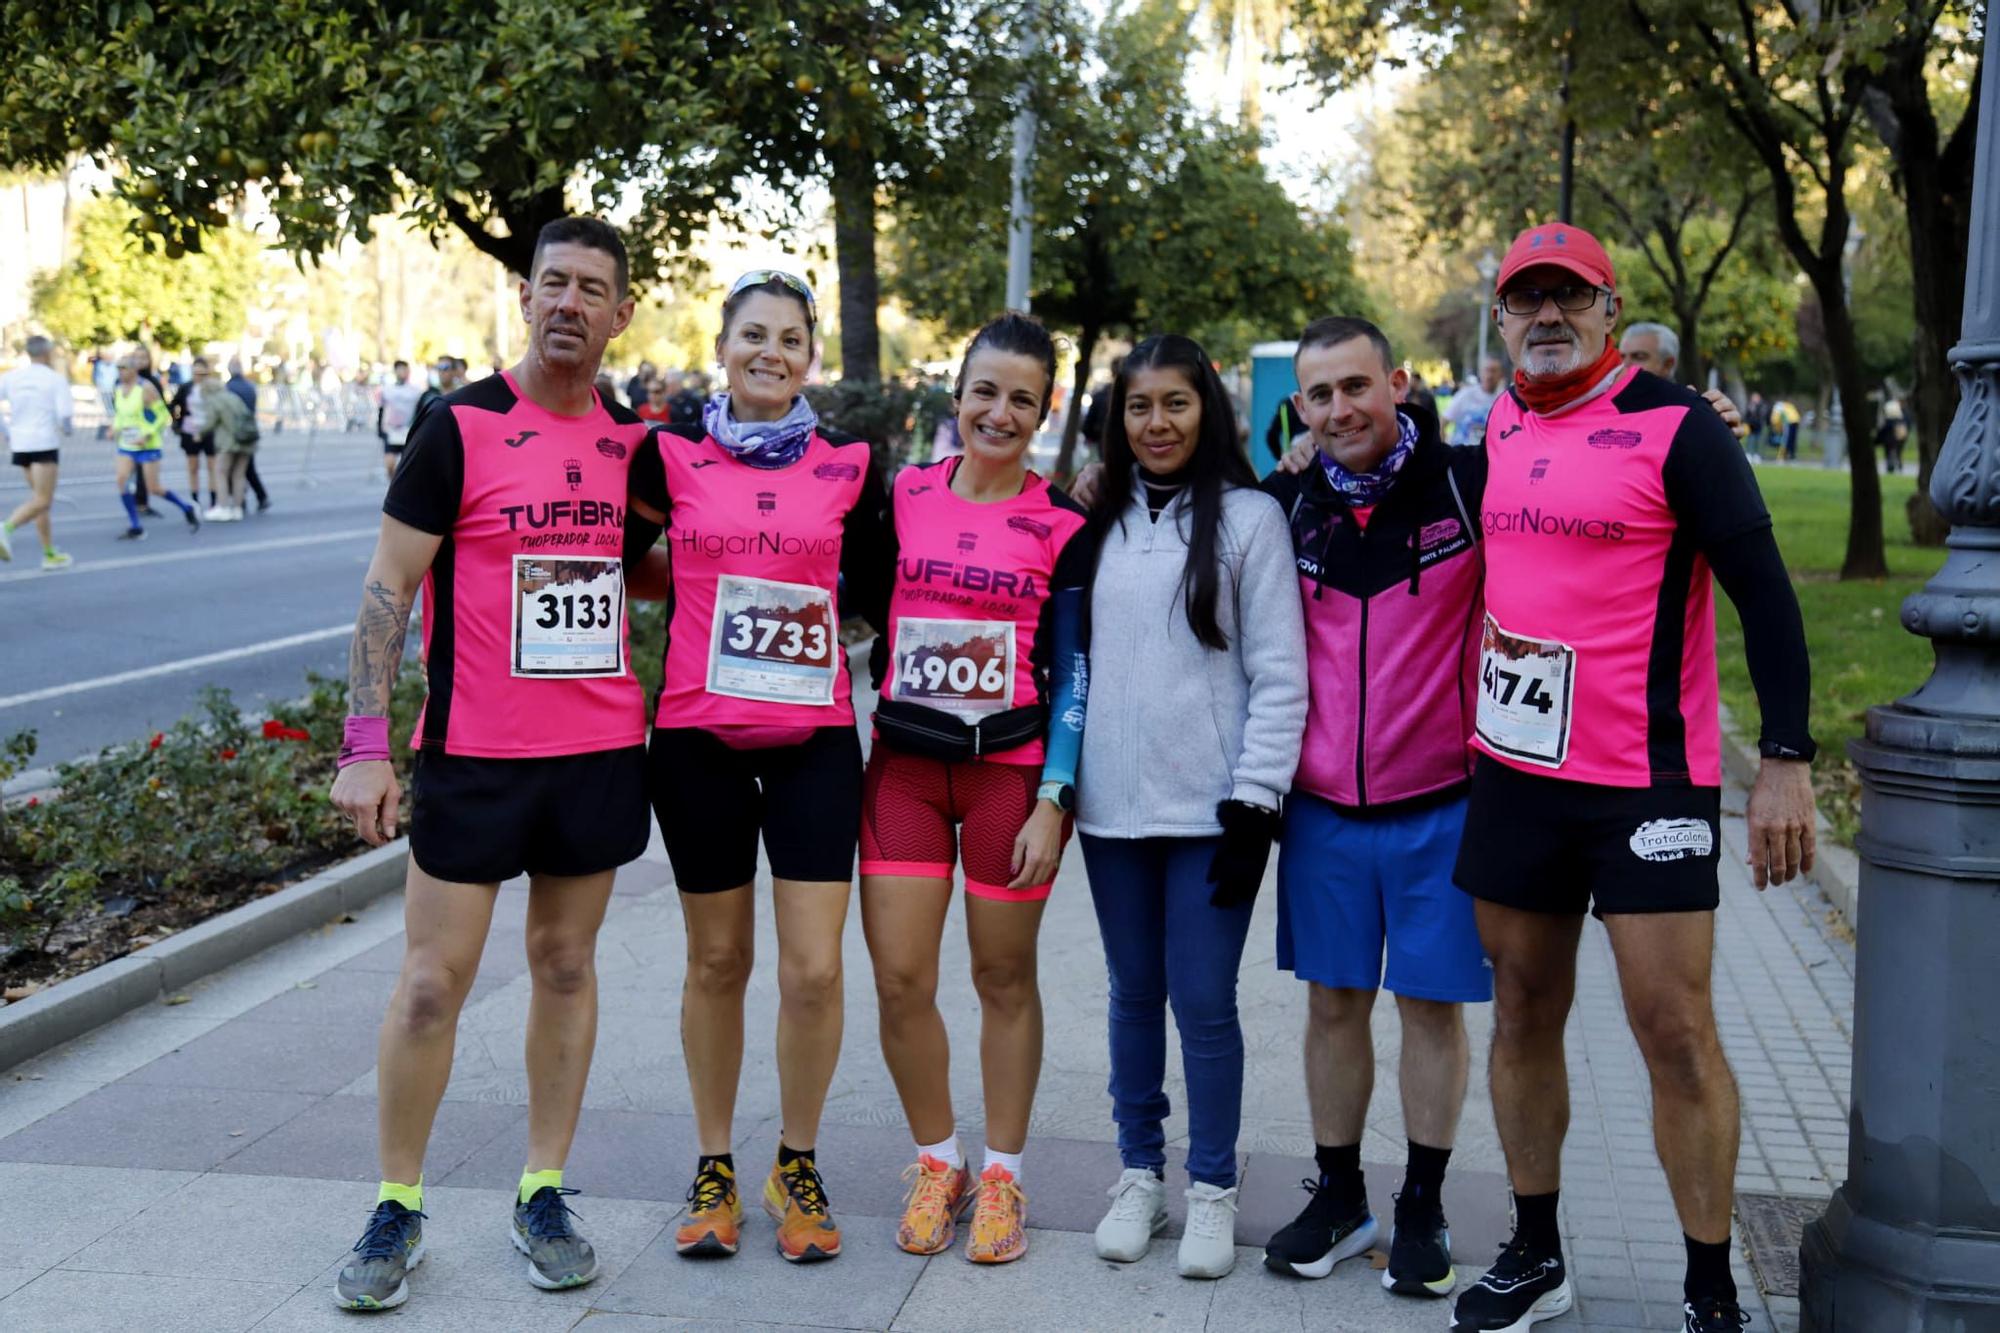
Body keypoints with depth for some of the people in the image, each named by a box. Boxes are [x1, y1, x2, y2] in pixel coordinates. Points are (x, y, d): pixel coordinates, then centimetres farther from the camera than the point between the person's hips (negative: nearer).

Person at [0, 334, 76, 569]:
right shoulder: (56, 378, -7)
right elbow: (65, 413, -16)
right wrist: (65, 430, 6)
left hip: (19, 444, 6)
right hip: (45, 444, -6)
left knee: (41, 499, 16)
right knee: (41, 500, -5)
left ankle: (50, 554, 16)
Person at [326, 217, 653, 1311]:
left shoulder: (636, 439, 6)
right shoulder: (461, 428, -6)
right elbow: (387, 587, -6)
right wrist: (365, 746, -12)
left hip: (602, 749, 4)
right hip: (472, 754, -3)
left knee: (566, 964, 11)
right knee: (432, 982, 1)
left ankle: (543, 1194, 23)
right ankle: (398, 1210, 16)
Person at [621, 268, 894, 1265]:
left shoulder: (848, 466, 4)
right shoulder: (672, 455, 2)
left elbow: (874, 597, 11)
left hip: (813, 740, 0)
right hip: (697, 736, 0)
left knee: (814, 968, -3)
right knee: (717, 960, 9)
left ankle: (798, 1165, 18)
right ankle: (714, 1166, 26)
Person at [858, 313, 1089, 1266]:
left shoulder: (1062, 526, -2)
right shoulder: (902, 495, 4)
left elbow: (1071, 674, -2)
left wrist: (1053, 800, -7)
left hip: (1011, 769, -2)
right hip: (903, 764, 2)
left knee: (1004, 976, 8)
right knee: (899, 978, -1)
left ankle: (1001, 1176, 24)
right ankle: (936, 1163, 21)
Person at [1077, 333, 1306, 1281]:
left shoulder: (1249, 517, -4)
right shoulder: (1103, 520, 10)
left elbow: (1279, 676, -7)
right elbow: (1077, 656, 13)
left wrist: (1255, 801, -12)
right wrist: (1059, 779, 8)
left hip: (1210, 808, -4)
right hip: (1113, 806, 4)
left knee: (1204, 1002, 0)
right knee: (1134, 994, 13)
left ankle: (1212, 1189, 16)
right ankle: (1139, 1174, 26)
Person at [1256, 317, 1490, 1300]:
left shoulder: (1470, 485, -8)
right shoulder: (1284, 507, 2)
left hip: (1441, 801, -3)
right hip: (1322, 806, 3)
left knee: (1432, 1003, 6)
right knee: (1332, 999, 11)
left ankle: (1423, 1208, 22)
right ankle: (1337, 1197, 26)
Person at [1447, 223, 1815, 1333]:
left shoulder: (1675, 428, -9)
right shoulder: (1496, 427, 8)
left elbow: (1764, 595, -9)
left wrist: (1786, 762, -14)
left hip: (1646, 780, -6)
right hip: (1513, 771, 6)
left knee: (1675, 1027, -4)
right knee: (1524, 1013, 12)